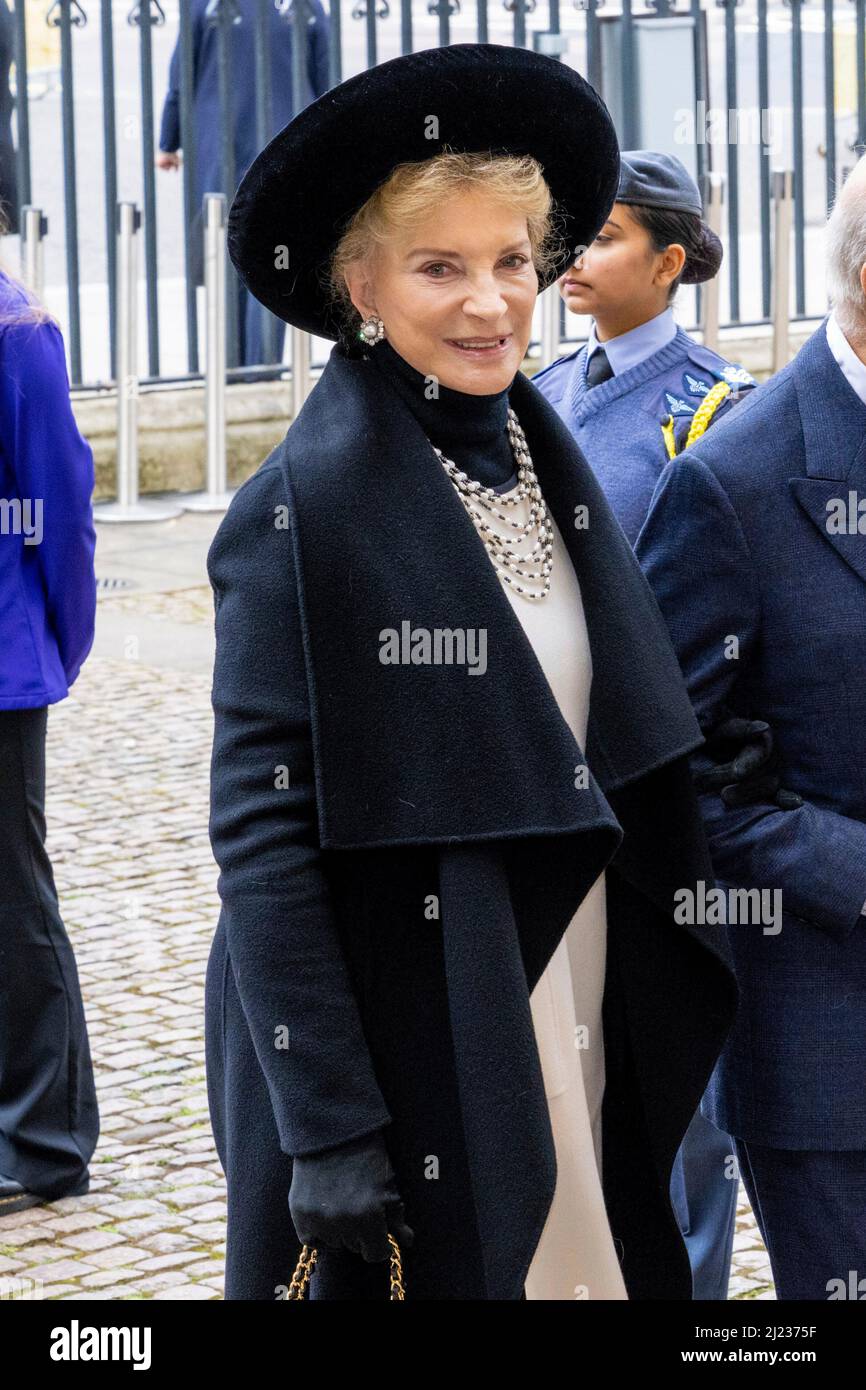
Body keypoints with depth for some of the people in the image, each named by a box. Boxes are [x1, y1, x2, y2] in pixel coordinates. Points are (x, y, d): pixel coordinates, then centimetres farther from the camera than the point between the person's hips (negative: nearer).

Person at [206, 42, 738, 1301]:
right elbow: (261, 832, -15)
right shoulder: (303, 510, -13)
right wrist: (326, 1124, -19)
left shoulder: (548, 467, 7)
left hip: (581, 1040, 6)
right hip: (408, 1047, -6)